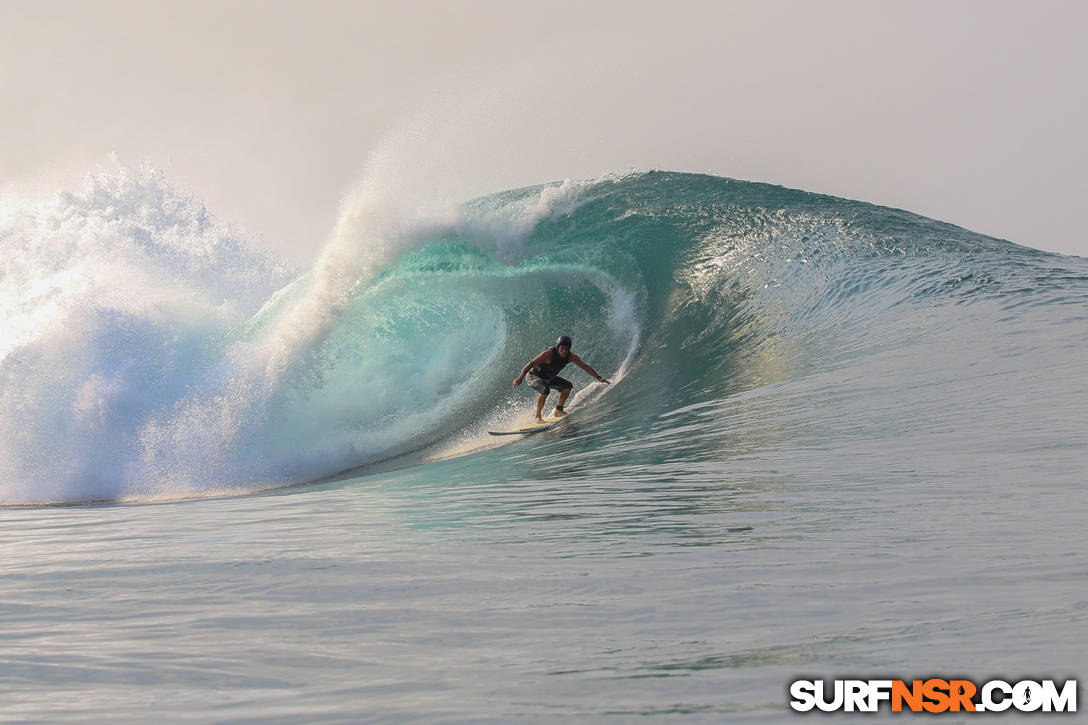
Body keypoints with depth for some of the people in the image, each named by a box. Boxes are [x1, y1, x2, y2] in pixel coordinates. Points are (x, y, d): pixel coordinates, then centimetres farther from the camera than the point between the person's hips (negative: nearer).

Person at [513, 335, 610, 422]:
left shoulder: (570, 357, -14)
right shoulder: (549, 353, -33)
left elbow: (585, 367, -5)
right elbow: (531, 364, -33)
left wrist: (598, 378, -9)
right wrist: (520, 378, -41)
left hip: (549, 378, 7)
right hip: (534, 376, -7)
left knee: (568, 386, -4)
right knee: (545, 390, -33)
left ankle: (558, 411, 9)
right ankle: (538, 417, -20)